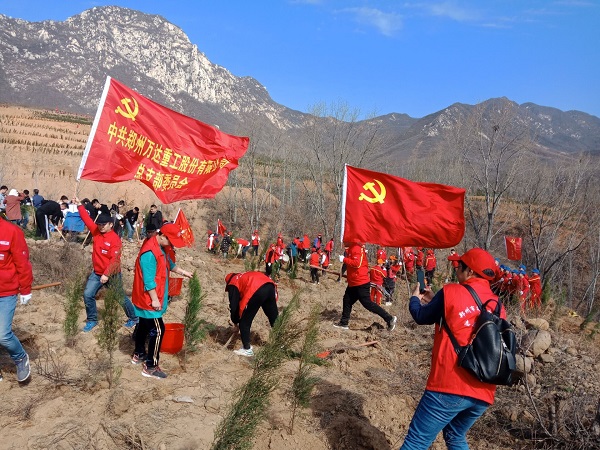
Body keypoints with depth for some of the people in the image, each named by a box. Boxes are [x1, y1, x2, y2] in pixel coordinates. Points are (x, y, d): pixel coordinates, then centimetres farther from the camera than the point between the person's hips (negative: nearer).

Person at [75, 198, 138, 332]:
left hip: (112, 275, -6)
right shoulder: (96, 231, -1)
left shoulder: (115, 239, -21)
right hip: (97, 273, 6)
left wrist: (107, 274, -29)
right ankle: (92, 320, 17)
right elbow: (87, 219, 0)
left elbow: (115, 260, -25)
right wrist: (79, 205, -7)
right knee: (88, 294, -1)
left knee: (121, 298, 8)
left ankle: (133, 318, 27)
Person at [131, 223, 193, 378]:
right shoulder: (150, 252, -27)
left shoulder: (160, 247, 5)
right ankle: (150, 367, 1)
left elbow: (168, 263, 24)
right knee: (157, 330, -6)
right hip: (149, 299, -10)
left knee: (144, 325, 22)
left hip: (145, 299, 10)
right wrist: (154, 299, -21)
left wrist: (183, 272, 20)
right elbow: (149, 280, -26)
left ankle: (138, 354, 39)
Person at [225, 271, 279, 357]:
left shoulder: (233, 284, 20)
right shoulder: (244, 277, 40)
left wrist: (235, 321, 30)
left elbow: (234, 305, 15)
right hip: (269, 285, 7)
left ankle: (247, 349, 16)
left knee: (244, 322, 10)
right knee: (274, 317, 22)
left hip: (257, 290, -7)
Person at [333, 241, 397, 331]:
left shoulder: (356, 248, -18)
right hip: (353, 283, 10)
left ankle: (390, 318, 1)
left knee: (367, 303, -6)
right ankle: (344, 323, 24)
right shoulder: (351, 248, 13)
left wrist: (344, 259, -20)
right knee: (347, 300, 14)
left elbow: (357, 263, -27)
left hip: (361, 283, -10)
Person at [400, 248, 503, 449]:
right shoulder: (498, 306, 10)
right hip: (484, 393, 6)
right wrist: (435, 302, 28)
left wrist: (415, 298, 30)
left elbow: (422, 317, 10)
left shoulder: (451, 292, -6)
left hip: (450, 386, -6)